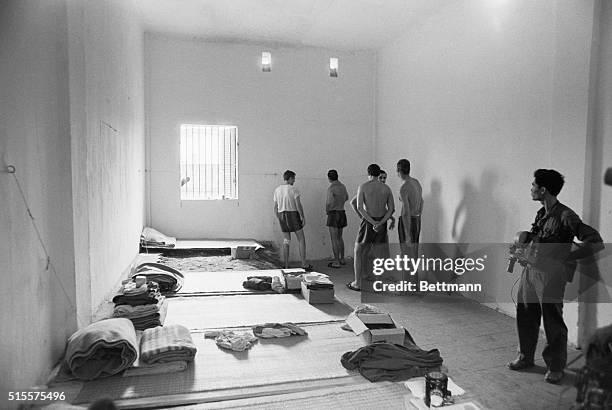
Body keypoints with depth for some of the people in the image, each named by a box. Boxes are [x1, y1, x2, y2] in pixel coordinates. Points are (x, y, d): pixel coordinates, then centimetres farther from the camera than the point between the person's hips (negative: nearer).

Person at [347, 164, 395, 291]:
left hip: (368, 223, -4)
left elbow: (359, 208, -16)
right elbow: (391, 208, -3)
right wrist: (380, 223, -14)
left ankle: (357, 283, 10)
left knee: (358, 252, 10)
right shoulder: (386, 188, 6)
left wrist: (373, 223, -17)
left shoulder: (363, 187, -6)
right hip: (382, 224, 4)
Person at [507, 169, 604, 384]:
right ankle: (525, 357, 31)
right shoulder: (541, 214, 11)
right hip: (530, 269, 8)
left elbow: (596, 243, -19)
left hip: (550, 274, -7)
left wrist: (563, 258, -18)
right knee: (525, 316, 14)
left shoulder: (565, 216, -14)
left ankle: (555, 367, 21)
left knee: (552, 321, 3)